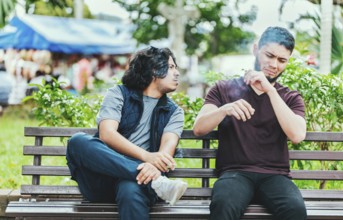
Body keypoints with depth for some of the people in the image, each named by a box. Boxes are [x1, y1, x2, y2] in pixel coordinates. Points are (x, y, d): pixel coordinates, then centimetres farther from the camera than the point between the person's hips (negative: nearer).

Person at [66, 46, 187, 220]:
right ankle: (157, 181, -39)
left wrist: (154, 165, -29)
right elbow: (106, 134, -8)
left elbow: (167, 148, -3)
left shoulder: (174, 112, 17)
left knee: (131, 191, -40)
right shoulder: (118, 94, 10)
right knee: (78, 141, -33)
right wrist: (146, 156, -24)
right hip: (100, 179, 1)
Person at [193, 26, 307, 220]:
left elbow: (297, 135, -6)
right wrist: (225, 109, -21)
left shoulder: (291, 98, 14)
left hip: (274, 175, 1)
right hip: (235, 173, -1)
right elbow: (199, 129, 0)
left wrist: (270, 91, -11)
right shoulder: (224, 89, 13)